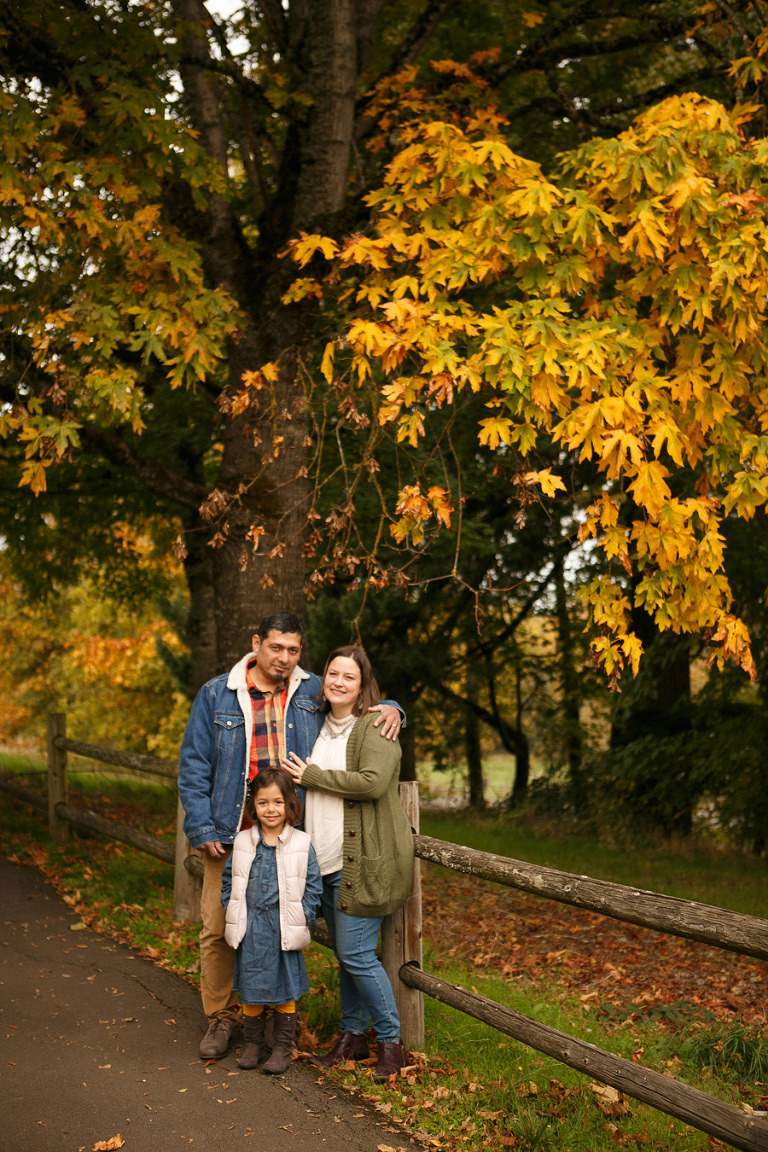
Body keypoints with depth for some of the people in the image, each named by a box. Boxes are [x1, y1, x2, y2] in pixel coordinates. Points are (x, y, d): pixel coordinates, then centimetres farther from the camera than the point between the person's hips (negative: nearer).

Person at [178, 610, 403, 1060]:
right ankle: (222, 1018, 19)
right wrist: (203, 829, -3)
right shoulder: (217, 695, 3)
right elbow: (194, 766, 4)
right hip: (231, 836, 0)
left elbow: (362, 706, 20)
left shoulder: (314, 693, 6)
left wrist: (390, 709, -4)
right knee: (219, 929, 2)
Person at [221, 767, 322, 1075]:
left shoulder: (301, 845, -4)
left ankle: (282, 1049, 20)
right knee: (251, 990, 10)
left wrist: (300, 921, -7)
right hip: (250, 931, 2)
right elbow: (229, 880, 11)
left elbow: (313, 887, -1)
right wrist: (233, 915, 2)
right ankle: (253, 1045, 26)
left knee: (284, 991, 7)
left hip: (285, 931, -2)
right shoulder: (243, 843, 2)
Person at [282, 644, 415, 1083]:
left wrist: (313, 776, -16)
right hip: (327, 861, 8)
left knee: (357, 954, -8)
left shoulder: (376, 727, -10)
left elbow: (372, 782, -24)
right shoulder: (321, 726, 15)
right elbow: (303, 777, 32)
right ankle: (353, 1037, 26)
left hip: (365, 860, -8)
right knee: (344, 955, 14)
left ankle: (392, 1043, 6)